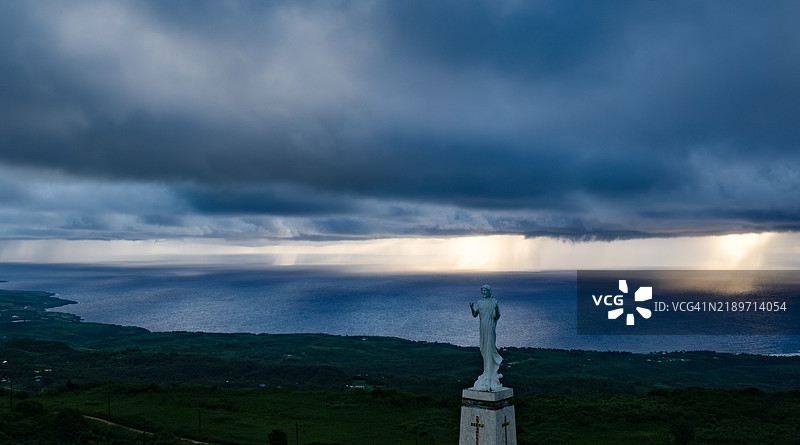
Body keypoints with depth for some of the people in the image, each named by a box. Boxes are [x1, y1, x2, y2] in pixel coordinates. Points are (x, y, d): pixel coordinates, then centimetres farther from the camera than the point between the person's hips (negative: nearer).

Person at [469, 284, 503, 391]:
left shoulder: (494, 302, -4)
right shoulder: (479, 302, 10)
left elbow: (497, 317, -8)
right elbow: (475, 315, 0)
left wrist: (496, 311, -29)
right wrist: (472, 309, -19)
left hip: (490, 328, -6)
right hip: (483, 328, 6)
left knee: (489, 349, -9)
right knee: (484, 349, 11)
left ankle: (489, 376, -7)